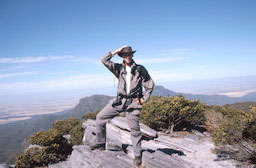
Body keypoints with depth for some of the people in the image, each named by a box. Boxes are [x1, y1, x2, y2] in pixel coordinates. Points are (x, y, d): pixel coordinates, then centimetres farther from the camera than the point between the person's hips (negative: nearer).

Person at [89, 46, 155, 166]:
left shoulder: (140, 69, 2)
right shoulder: (119, 68, 6)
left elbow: (150, 85, 6)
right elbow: (104, 60, -5)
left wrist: (144, 99, -1)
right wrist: (117, 51, -6)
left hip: (133, 102, -2)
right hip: (119, 101, 3)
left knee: (134, 129, 3)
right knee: (100, 118, -1)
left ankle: (138, 155, 22)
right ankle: (101, 143, 17)